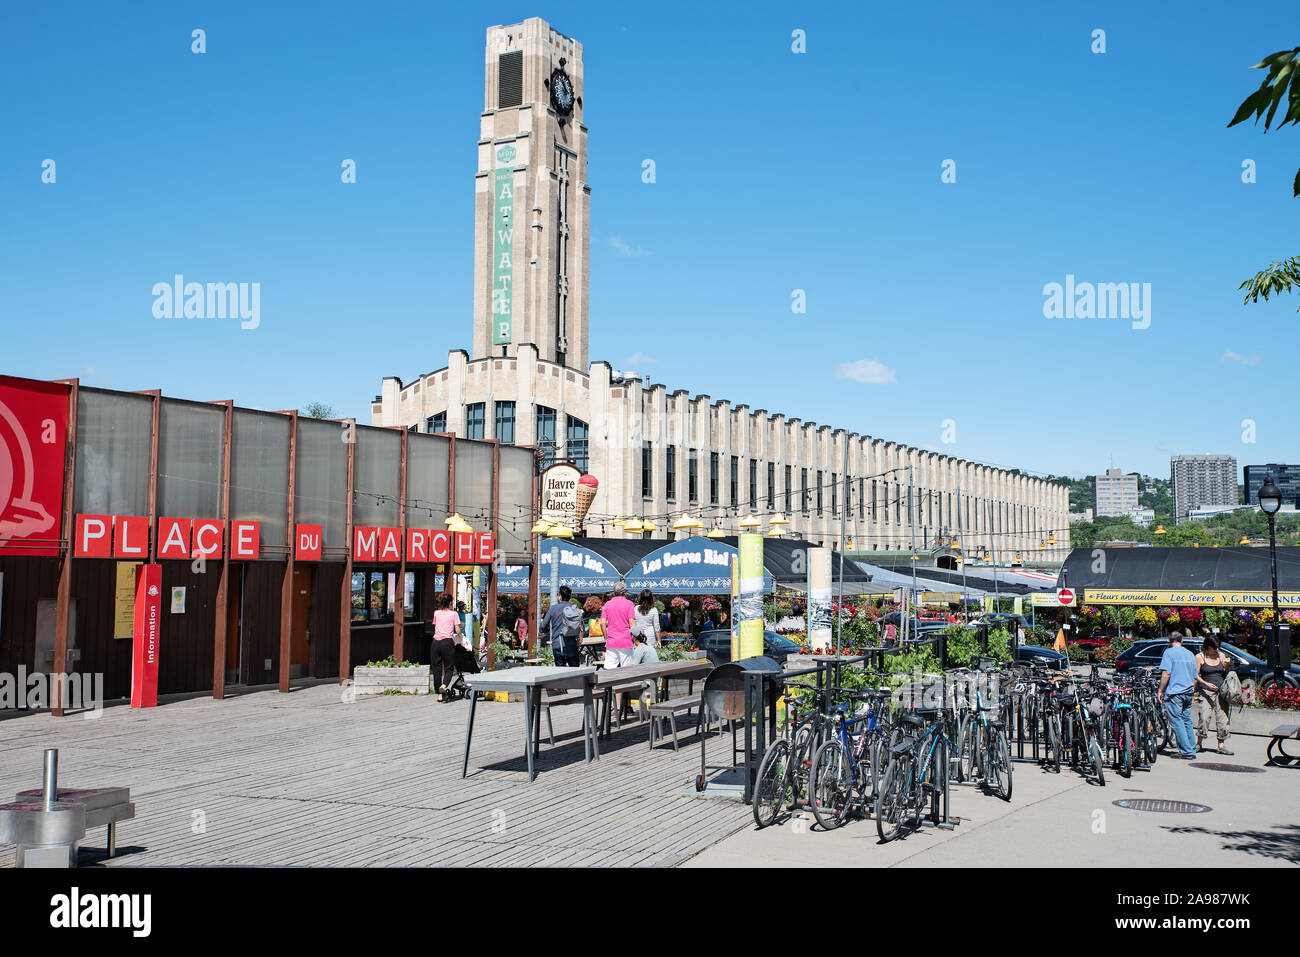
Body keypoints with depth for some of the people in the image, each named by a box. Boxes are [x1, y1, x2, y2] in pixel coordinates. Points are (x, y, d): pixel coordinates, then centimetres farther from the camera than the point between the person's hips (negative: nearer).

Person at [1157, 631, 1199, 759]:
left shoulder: (1169, 652, -5)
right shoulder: (1190, 654, 14)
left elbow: (1166, 673, -15)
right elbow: (1195, 678, 17)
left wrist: (1160, 691, -10)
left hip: (1174, 692, -6)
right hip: (1188, 693, 6)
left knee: (1177, 721, -4)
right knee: (1187, 721, 13)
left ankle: (1186, 751, -8)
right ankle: (1191, 750, 14)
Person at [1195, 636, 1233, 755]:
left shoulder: (1221, 655, 12)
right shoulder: (1200, 657, 0)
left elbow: (1225, 674, 18)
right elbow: (1196, 675, -3)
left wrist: (1227, 666, -2)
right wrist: (1207, 684, -17)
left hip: (1221, 691, 4)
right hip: (1206, 691, -4)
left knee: (1222, 718, 1)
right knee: (1204, 717, -11)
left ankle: (1221, 746, 7)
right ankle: (1198, 743, 4)